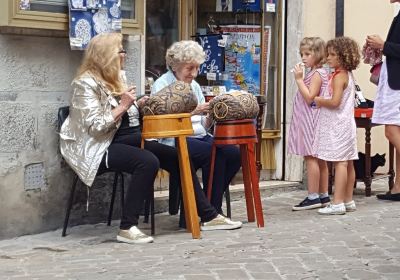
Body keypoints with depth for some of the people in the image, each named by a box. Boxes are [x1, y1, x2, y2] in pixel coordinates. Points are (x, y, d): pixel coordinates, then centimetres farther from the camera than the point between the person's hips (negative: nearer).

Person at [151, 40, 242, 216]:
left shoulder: (194, 86, 20)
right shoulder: (162, 85, -1)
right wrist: (194, 111, -19)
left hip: (200, 137, 7)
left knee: (233, 153, -18)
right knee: (215, 154, -29)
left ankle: (213, 202, -5)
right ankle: (212, 211, -17)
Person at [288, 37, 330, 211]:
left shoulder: (317, 74, -13)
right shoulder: (318, 73, 17)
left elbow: (309, 97, -21)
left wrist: (299, 79, -19)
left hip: (310, 121, -11)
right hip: (308, 120, 11)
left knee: (310, 157, -10)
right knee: (319, 159, 11)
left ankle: (313, 197, -11)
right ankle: (323, 196, 15)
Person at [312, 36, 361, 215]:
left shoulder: (339, 76, -14)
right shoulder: (348, 75, 15)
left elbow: (335, 101, -24)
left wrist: (320, 101, -8)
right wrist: (323, 101, 15)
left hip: (337, 126, -10)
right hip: (345, 124, 10)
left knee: (340, 163, -12)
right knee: (347, 163, 11)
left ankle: (337, 203, -14)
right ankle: (348, 201, 17)